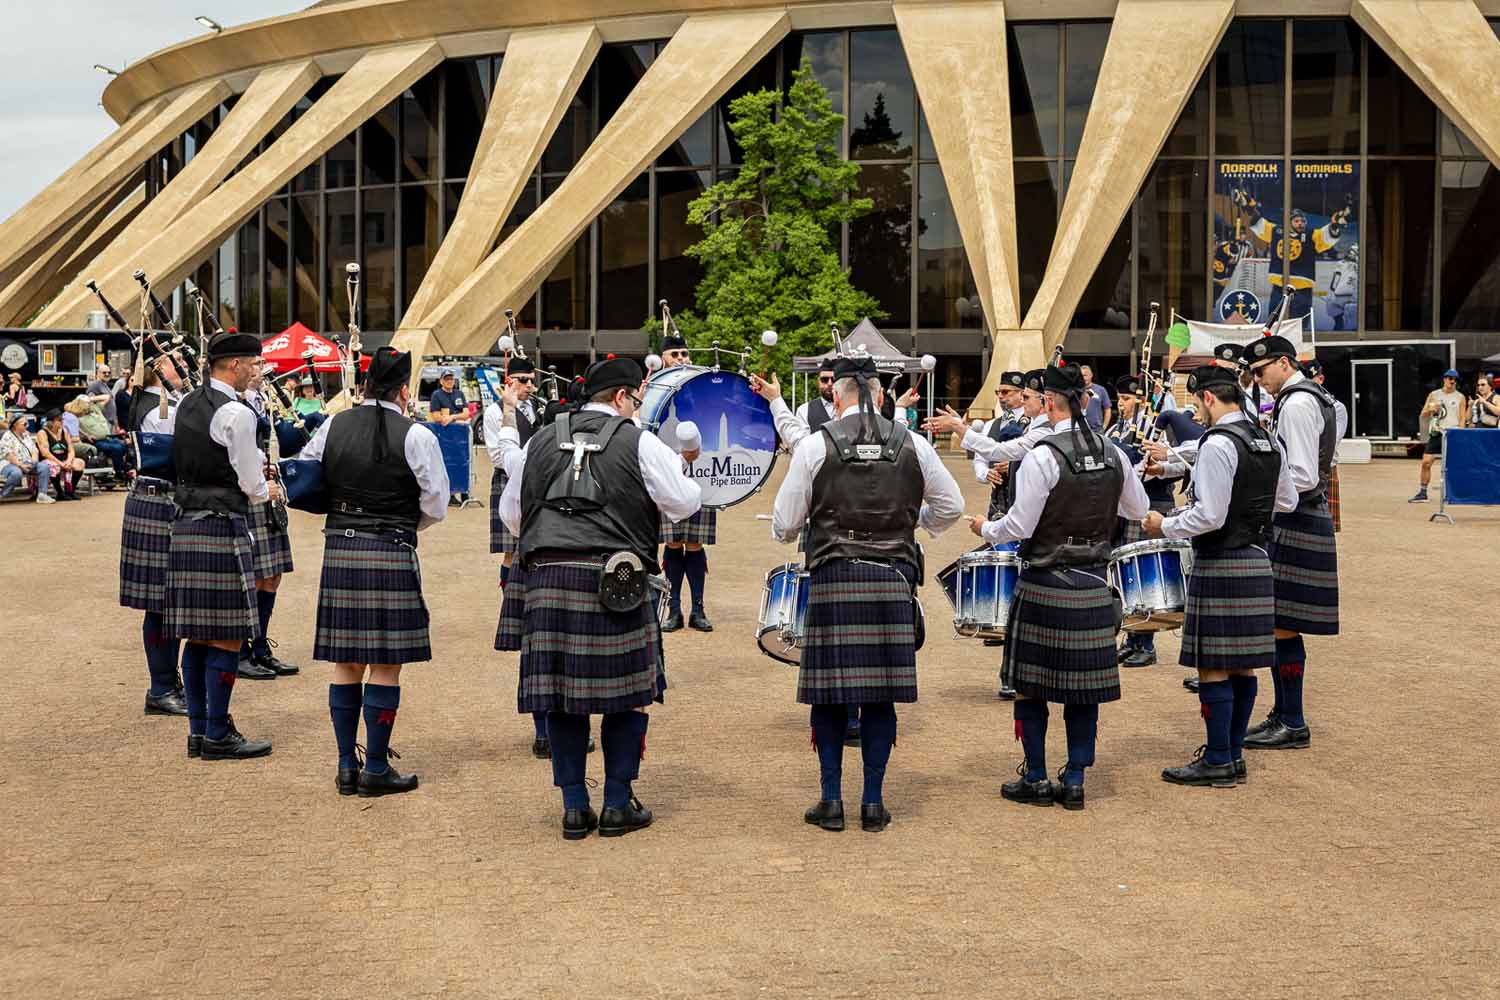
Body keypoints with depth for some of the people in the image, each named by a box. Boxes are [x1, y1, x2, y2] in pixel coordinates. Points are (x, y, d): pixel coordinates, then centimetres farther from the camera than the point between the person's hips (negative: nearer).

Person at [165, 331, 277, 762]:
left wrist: (251, 468, 21)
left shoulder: (186, 404, 13)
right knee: (227, 637, -2)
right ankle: (217, 736, 2)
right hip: (223, 528, -9)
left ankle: (199, 729, 18)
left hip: (186, 524, 9)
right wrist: (269, 491, 12)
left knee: (198, 635, 12)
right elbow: (251, 486, -9)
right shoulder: (236, 414, -14)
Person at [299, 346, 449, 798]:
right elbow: (435, 506, -3)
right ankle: (376, 769, 8)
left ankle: (347, 765, 18)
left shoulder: (333, 427, 6)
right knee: (386, 665, 3)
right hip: (391, 556, -5)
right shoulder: (415, 436, -7)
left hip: (338, 550, 5)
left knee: (345, 662, 12)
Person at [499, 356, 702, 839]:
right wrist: (676, 468, 20)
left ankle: (575, 806, 11)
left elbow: (510, 513, 20)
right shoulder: (639, 443, 0)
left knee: (561, 694, 7)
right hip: (616, 581, -4)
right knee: (625, 693, 7)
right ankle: (618, 804, 10)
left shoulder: (541, 441, 13)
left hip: (548, 581, 4)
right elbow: (684, 501, 0)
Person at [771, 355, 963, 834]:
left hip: (833, 579, -2)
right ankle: (873, 802, 11)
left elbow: (784, 526, 1)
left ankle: (831, 800, 9)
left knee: (830, 691, 6)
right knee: (881, 694, 7)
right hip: (893, 579, 2)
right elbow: (951, 506, 16)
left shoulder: (815, 444, -1)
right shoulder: (913, 444, 6)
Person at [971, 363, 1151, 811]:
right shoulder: (1113, 454, 2)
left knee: (1030, 683, 7)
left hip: (1045, 587, -5)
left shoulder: (1042, 457, -16)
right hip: (1094, 586, 5)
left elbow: (1020, 526, -16)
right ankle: (1074, 781, 15)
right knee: (1084, 686, 10)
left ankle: (1036, 780, 12)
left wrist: (985, 529, 4)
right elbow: (1139, 510, 15)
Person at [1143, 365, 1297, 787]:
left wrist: (1165, 526, -7)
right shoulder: (1269, 443, 10)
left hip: (1220, 565, -9)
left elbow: (1210, 516, -21)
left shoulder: (1218, 444, -17)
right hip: (1257, 562, 9)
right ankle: (1233, 754, 19)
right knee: (1243, 665, 12)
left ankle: (1218, 763, 1)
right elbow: (1288, 501, 19)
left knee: (1214, 666, -3)